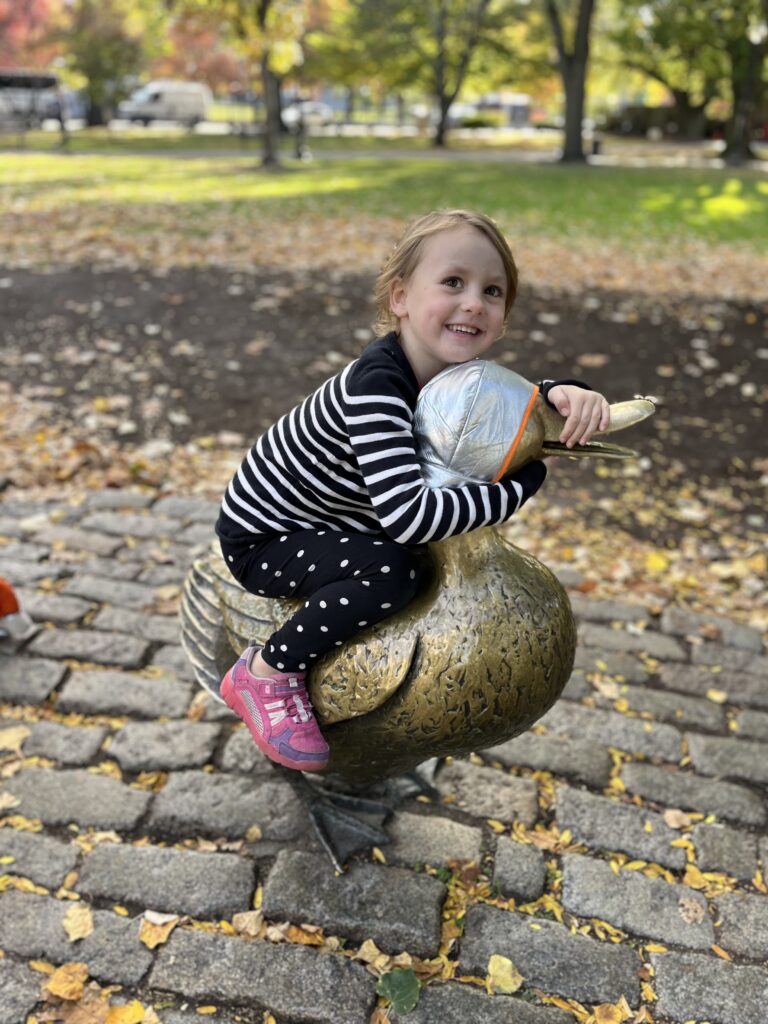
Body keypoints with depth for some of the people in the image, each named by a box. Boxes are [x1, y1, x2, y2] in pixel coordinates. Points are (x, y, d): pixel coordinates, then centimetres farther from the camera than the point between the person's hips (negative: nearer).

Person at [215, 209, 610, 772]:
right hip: (262, 540, -8)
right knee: (394, 570, -28)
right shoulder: (375, 385, -33)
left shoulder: (454, 374, -7)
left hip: (322, 523, 9)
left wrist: (565, 393, -19)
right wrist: (523, 483, -32)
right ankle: (268, 672, -9)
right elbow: (407, 514, -42)